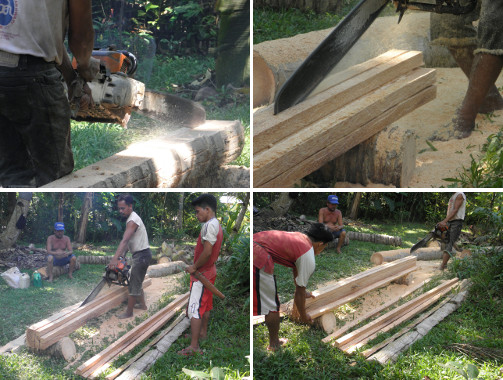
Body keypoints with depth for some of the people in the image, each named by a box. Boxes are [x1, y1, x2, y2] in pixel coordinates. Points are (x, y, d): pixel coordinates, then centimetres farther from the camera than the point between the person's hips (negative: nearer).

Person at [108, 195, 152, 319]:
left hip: (141, 255, -11)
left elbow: (125, 240, -33)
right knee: (137, 282, 23)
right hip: (140, 254, 11)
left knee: (133, 285, -5)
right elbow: (128, 241, 13)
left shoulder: (132, 220, -20)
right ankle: (142, 304, 36)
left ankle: (128, 312, 2)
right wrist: (123, 254, 2)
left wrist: (115, 258, -41)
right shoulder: (131, 218, 13)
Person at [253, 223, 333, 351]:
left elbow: (296, 271, 43)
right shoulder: (308, 258, 2)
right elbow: (299, 292, 9)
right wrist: (303, 316, 24)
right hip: (258, 258, -9)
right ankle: (274, 344, 27)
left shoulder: (297, 236, 26)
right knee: (271, 306, 11)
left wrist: (302, 292, 56)